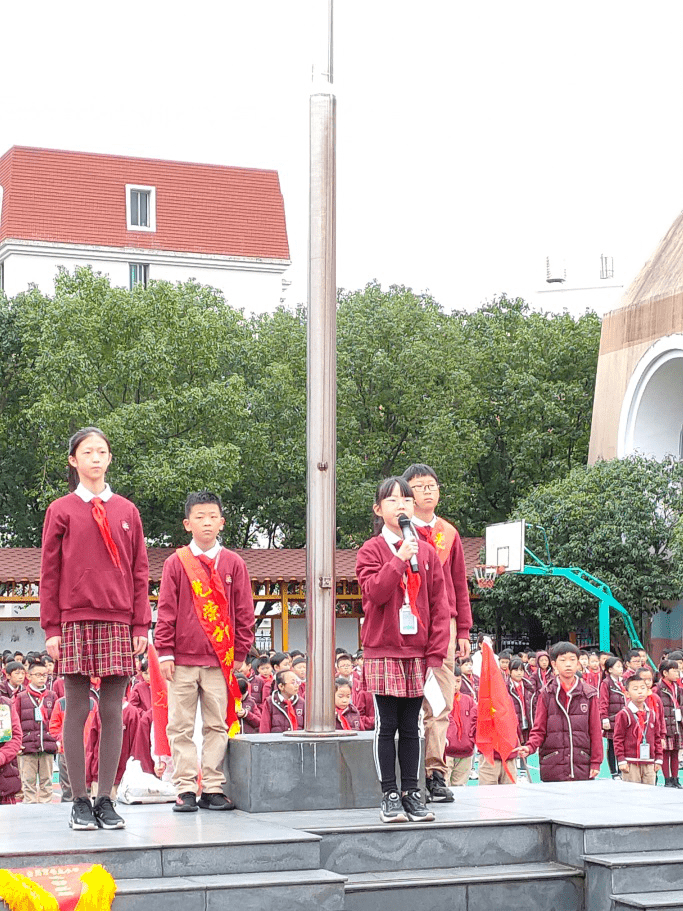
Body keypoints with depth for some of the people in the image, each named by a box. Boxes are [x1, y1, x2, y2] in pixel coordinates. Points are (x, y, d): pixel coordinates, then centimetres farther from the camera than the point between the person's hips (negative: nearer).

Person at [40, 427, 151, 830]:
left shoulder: (127, 511, 13)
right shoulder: (61, 511, 7)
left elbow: (140, 571, 12)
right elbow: (50, 573, 5)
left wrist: (141, 625, 5)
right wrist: (52, 628, -2)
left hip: (118, 621, 2)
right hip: (75, 620, -2)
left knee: (113, 712, 1)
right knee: (77, 710, -1)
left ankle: (106, 800, 8)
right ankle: (80, 802, 5)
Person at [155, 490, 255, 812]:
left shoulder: (233, 563, 7)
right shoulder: (176, 563, 4)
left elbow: (244, 612, 9)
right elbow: (165, 611, 4)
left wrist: (240, 654, 6)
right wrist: (164, 653, -2)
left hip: (220, 660, 1)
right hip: (182, 660, -1)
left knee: (217, 726, 3)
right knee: (181, 727, 1)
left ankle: (213, 789, 8)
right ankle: (185, 789, 5)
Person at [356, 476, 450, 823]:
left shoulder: (426, 552, 9)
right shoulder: (371, 550, 1)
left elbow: (440, 605, 7)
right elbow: (375, 592, -16)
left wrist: (436, 653, 0)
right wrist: (400, 558, -19)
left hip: (417, 651, 3)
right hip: (382, 651, -3)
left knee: (411, 726, 7)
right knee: (386, 725, -1)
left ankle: (411, 793, 13)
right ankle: (390, 795, 5)